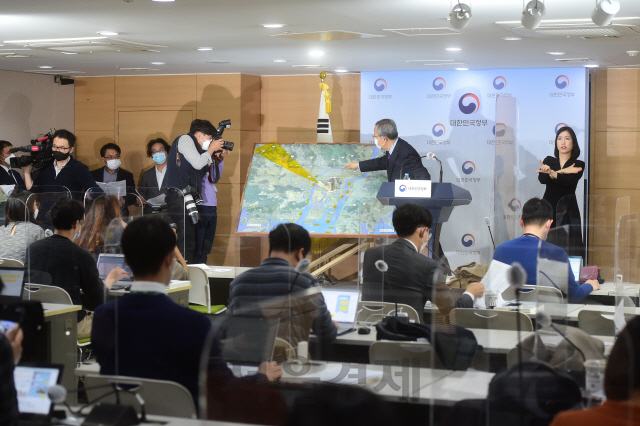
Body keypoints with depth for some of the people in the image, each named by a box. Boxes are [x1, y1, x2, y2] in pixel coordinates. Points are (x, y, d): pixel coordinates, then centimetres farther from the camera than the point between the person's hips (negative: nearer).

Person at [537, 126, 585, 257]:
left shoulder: (579, 165, 8)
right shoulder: (549, 161, 15)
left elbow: (570, 181, -13)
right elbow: (541, 179, -4)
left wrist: (552, 173, -26)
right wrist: (562, 172, -13)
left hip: (567, 211, -2)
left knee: (568, 248, -11)